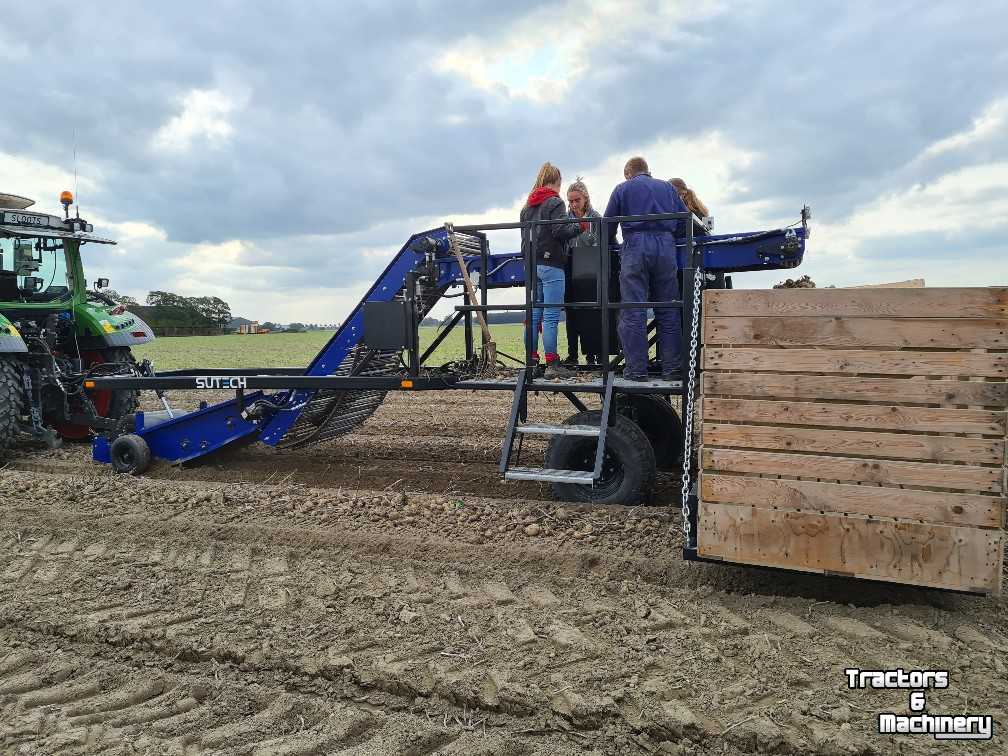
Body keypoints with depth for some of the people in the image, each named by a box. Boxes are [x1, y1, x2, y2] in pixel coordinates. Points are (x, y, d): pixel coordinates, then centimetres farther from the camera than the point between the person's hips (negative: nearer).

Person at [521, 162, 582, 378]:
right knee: (551, 317, -8)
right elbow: (560, 231, -16)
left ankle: (531, 361, 11)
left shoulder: (527, 206, 17)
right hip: (551, 265, -7)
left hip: (532, 265, 8)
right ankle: (552, 364, -7)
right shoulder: (554, 202, -5)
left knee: (534, 315, 9)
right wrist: (579, 226, -2)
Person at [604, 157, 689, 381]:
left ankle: (636, 369, -7)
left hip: (635, 246, -3)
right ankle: (673, 368, 4)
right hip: (666, 247, 3)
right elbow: (684, 222, 17)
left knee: (633, 312, -4)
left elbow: (608, 225, 11)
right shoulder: (668, 188, 22)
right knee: (668, 311, 5)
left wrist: (611, 244, 28)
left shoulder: (622, 189, 14)